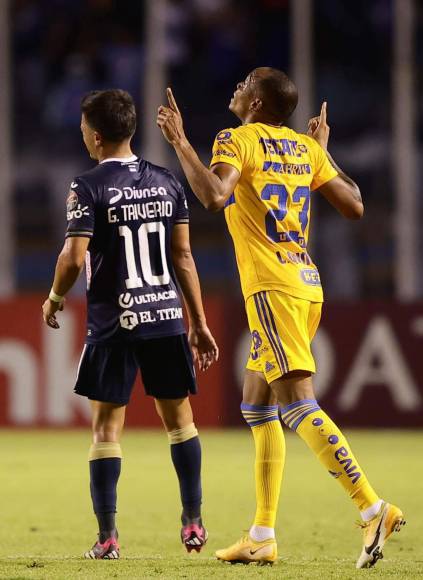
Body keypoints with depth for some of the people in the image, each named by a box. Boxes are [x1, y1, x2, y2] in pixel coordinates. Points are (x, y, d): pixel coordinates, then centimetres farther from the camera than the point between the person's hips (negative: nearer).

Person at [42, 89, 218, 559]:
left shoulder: (89, 188, -9)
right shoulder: (166, 182, 6)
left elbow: (74, 257, -15)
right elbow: (183, 256, 7)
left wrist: (54, 299, 5)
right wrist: (199, 324, 12)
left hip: (113, 322, -4)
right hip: (167, 316, 4)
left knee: (107, 426, 2)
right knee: (179, 417, 15)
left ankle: (107, 536, 0)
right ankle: (193, 522, 16)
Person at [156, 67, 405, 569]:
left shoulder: (236, 141, -5)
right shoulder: (306, 147, 14)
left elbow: (214, 195, -23)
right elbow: (354, 207, 15)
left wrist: (180, 142, -14)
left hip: (273, 288, -8)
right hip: (307, 285, 8)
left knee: (298, 405, -14)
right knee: (256, 407, 15)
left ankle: (373, 508, -25)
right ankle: (262, 537, 15)